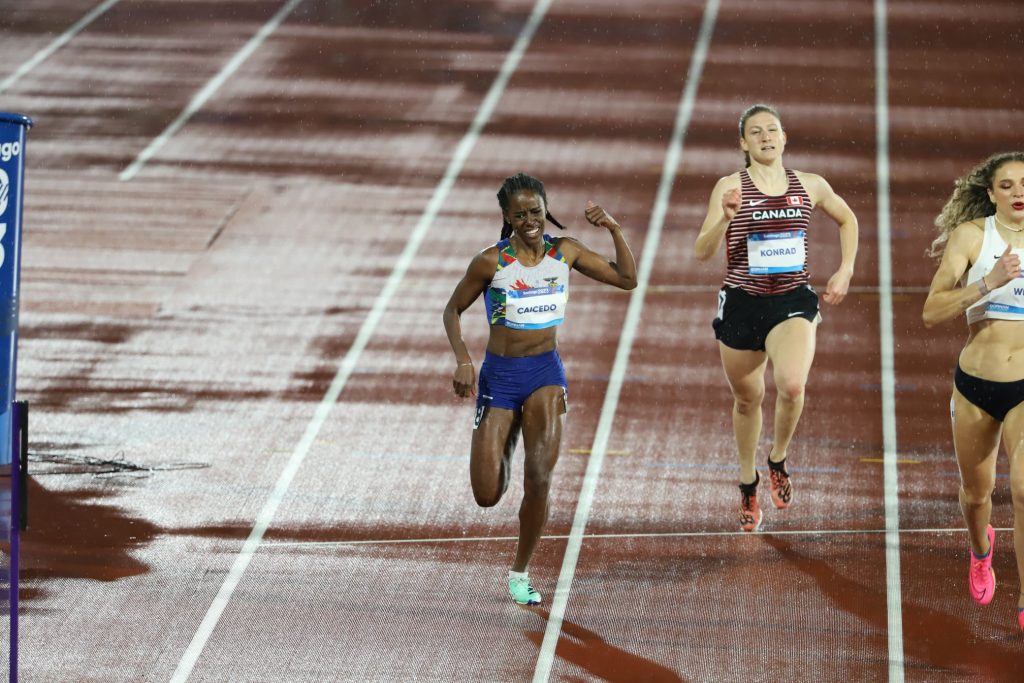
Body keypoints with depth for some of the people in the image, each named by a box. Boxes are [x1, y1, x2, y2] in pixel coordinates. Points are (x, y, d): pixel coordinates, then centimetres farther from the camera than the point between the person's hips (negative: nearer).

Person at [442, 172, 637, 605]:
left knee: (539, 478, -17)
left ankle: (520, 573, 2)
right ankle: (501, 451, 36)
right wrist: (462, 360, -12)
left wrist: (614, 231, -6)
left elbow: (627, 279, 8)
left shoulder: (565, 252, 1)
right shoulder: (491, 261, -9)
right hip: (499, 375, -1)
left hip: (545, 373, 1)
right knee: (487, 496, -4)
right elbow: (453, 310, 2)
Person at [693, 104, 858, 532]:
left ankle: (778, 460, 2)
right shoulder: (730, 187, -5)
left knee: (792, 384, -26)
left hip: (792, 301, 0)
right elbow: (702, 252, -11)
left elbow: (847, 220, 23)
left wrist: (845, 272, 13)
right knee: (747, 397, 13)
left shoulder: (811, 186, 3)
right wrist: (725, 217, -28)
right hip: (741, 304, 0)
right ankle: (748, 485, 37)